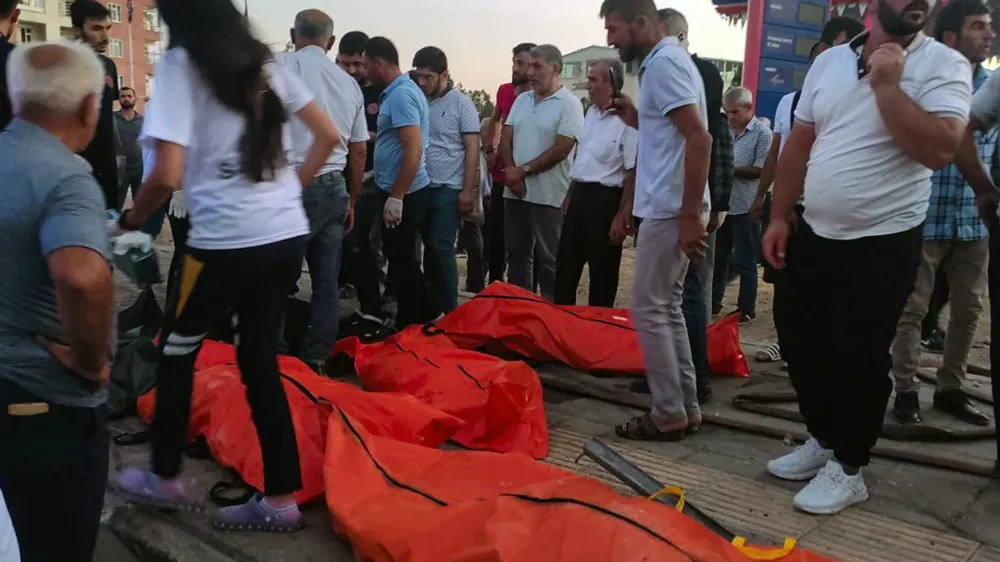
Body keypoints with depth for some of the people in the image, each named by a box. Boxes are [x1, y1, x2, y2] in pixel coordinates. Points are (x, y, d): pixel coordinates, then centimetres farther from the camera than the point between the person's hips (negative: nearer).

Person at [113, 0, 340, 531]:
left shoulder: (180, 64, -6)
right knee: (259, 359, 14)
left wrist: (131, 218, 3)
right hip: (287, 236, 6)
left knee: (177, 349, 17)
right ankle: (280, 499, 18)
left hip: (227, 241, -6)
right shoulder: (265, 61, 11)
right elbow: (328, 137, 15)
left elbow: (168, 175, -14)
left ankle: (164, 478, 33)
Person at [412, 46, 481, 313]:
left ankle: (449, 309, 5)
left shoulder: (461, 103, -4)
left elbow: (472, 149, -5)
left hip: (448, 188, -4)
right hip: (420, 186, 4)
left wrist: (468, 190, -11)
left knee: (441, 248, -5)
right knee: (429, 247, 10)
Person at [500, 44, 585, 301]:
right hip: (515, 191, 6)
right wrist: (513, 175, -7)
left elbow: (561, 149, -15)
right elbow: (505, 138, 9)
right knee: (516, 254, 12)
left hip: (547, 194, -6)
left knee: (548, 260, 2)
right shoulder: (521, 100, 13)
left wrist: (523, 170, -12)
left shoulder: (569, 103, -7)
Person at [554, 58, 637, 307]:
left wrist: (623, 216, -17)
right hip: (580, 195, 9)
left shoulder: (626, 120, -16)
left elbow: (633, 172, -17)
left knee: (602, 273, 5)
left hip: (605, 200, -8)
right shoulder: (591, 113, 12)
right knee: (565, 266, 14)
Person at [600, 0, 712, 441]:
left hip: (670, 210, -10)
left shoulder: (664, 62, -13)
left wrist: (690, 215, -24)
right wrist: (638, 121, 11)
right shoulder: (664, 60, 18)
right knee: (667, 308, 13)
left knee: (649, 309, -4)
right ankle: (686, 408, 19)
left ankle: (669, 415, 4)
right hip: (668, 207, 10)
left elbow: (699, 139, -22)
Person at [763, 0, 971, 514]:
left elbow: (939, 149, -22)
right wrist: (779, 217, 5)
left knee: (859, 359, 1)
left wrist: (886, 85, -18)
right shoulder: (829, 61, 7)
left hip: (883, 242, -5)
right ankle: (822, 439, 34)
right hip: (813, 234, 5)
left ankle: (848, 468, 20)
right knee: (801, 345, 13)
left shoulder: (944, 64, -7)